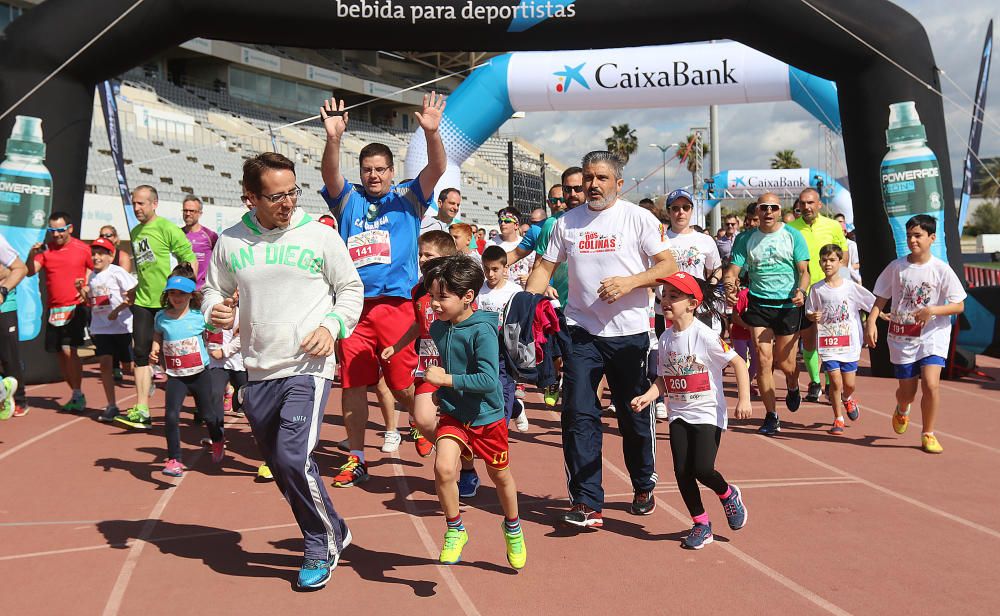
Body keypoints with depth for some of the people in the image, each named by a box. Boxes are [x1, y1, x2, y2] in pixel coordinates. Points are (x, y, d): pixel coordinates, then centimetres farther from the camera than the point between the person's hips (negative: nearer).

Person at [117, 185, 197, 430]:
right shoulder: (135, 232, 14)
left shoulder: (167, 228, -9)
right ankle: (141, 410, 4)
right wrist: (135, 291, 15)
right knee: (141, 352, 1)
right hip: (143, 302, 7)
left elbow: (190, 260, -10)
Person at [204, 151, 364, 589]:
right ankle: (332, 534, 34)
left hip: (308, 368, -4)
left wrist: (333, 326, -11)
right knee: (279, 467, 13)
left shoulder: (320, 236, -3)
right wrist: (216, 311, -9)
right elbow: (214, 290, 14)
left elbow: (352, 289, 5)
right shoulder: (230, 241, 4)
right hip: (258, 372, 5)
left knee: (294, 458, -18)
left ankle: (322, 546, 7)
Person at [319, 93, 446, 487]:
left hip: (396, 303, -2)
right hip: (354, 305, 2)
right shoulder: (348, 200, 14)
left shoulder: (407, 198, 10)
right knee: (352, 384, 6)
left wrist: (431, 132, -24)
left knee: (404, 385, -2)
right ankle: (356, 459, 18)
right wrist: (333, 138, -25)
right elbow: (330, 175, -6)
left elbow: (437, 168, -5)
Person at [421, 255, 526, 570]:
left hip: (487, 416, -3)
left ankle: (513, 527, 45)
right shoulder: (437, 328, -3)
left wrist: (446, 379, -30)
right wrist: (432, 372, 4)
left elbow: (489, 380, -31)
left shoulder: (482, 331, -23)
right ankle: (455, 530, 6)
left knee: (500, 475, 16)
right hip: (452, 414, 4)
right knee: (443, 468, -19)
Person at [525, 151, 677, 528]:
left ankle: (644, 487, 33)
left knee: (635, 416, 10)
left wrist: (630, 281, -21)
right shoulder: (566, 222, 10)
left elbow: (668, 266, -5)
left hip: (630, 332, -2)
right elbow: (545, 267, 11)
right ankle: (587, 503, 1)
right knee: (578, 415, -5)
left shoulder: (639, 218, 0)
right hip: (581, 332, 2)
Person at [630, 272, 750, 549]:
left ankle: (728, 495, 20)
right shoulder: (666, 338, 4)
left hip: (708, 413, -6)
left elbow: (738, 363, -12)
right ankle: (701, 524, 20)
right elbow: (663, 379, 10)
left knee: (702, 469, -15)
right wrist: (647, 397, -8)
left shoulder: (704, 335, -15)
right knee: (682, 471, 1)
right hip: (679, 414, 6)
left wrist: (744, 399, -19)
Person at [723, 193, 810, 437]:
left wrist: (801, 290, -21)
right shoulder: (745, 239, 5)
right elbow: (733, 270, -1)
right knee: (763, 359, -7)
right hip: (758, 304, 1)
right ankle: (771, 416, 3)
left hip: (788, 305, -1)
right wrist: (729, 286, -24)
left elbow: (803, 270, 0)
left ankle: (793, 388, 42)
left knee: (784, 361, 5)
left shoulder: (793, 236, 2)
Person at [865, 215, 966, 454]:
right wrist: (871, 322, -11)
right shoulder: (896, 267, -2)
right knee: (907, 391, 7)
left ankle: (928, 435, 2)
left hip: (933, 335, -1)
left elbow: (959, 305, -6)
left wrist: (933, 311, -23)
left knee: (931, 383, -18)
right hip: (901, 336, 2)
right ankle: (901, 410, 46)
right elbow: (881, 298, 4)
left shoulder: (941, 269, -7)